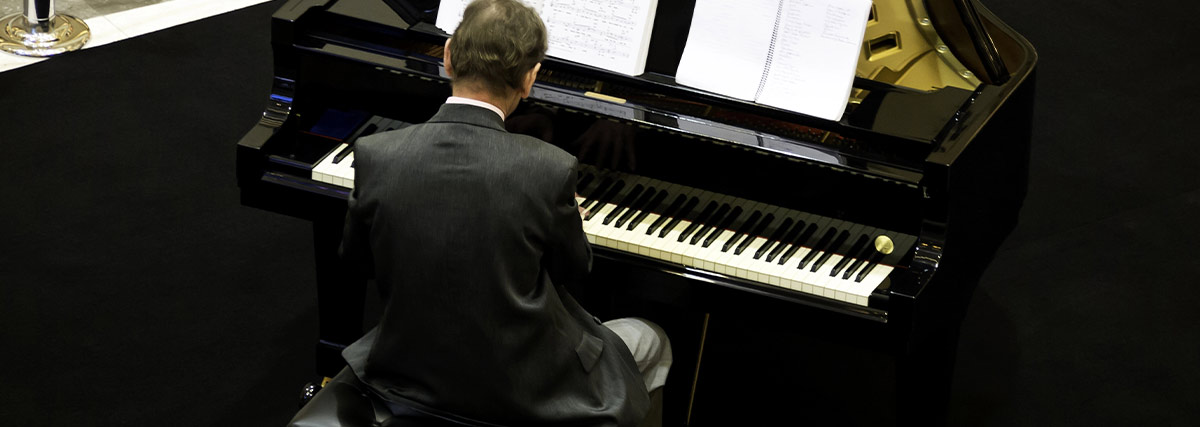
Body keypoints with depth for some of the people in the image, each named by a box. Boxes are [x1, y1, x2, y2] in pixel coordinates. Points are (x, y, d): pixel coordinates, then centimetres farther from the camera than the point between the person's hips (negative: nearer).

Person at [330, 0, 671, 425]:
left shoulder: (374, 156, -15)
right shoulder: (550, 170, -23)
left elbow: (357, 257, 3)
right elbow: (572, 268, -4)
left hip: (405, 379, 4)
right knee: (652, 341, 25)